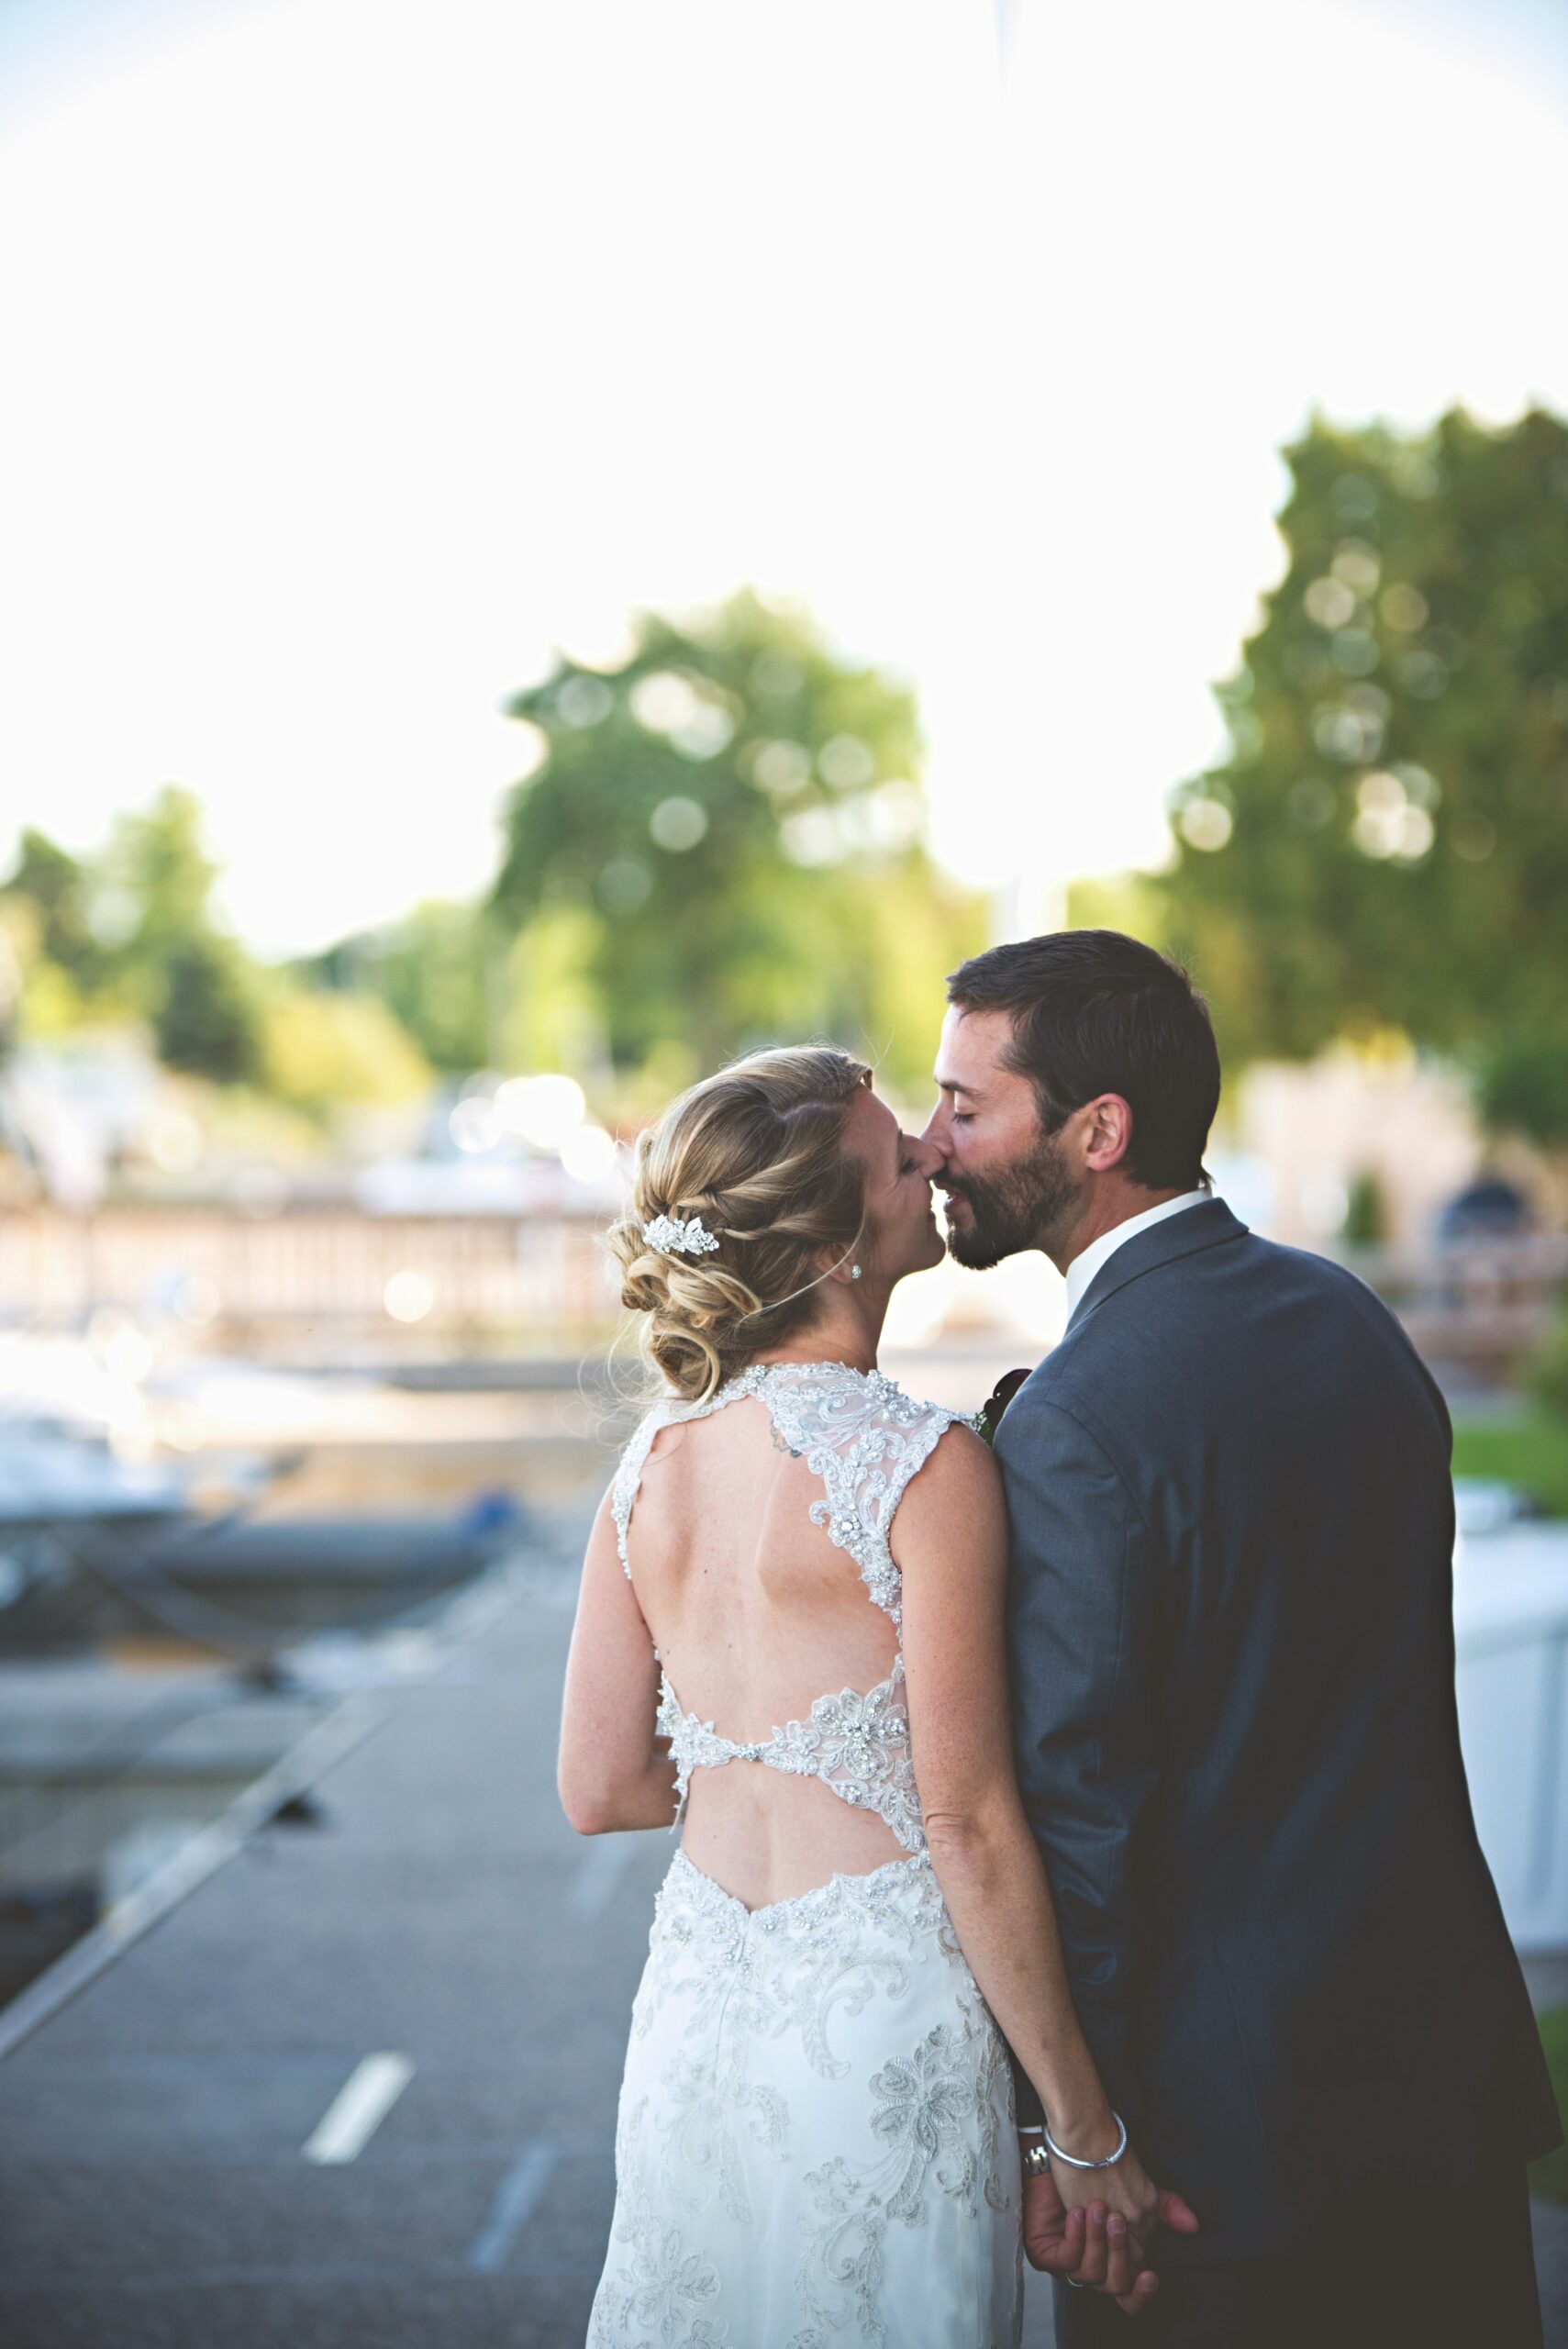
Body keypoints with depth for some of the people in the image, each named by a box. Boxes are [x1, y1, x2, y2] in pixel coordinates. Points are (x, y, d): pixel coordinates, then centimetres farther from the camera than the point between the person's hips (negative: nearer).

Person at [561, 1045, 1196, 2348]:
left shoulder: (654, 1460, 2)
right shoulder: (925, 1465, -16)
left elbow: (600, 1789, 6)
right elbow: (968, 1822, -16)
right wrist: (1091, 2136, -9)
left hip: (694, 2001, 6)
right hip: (876, 2012, -6)